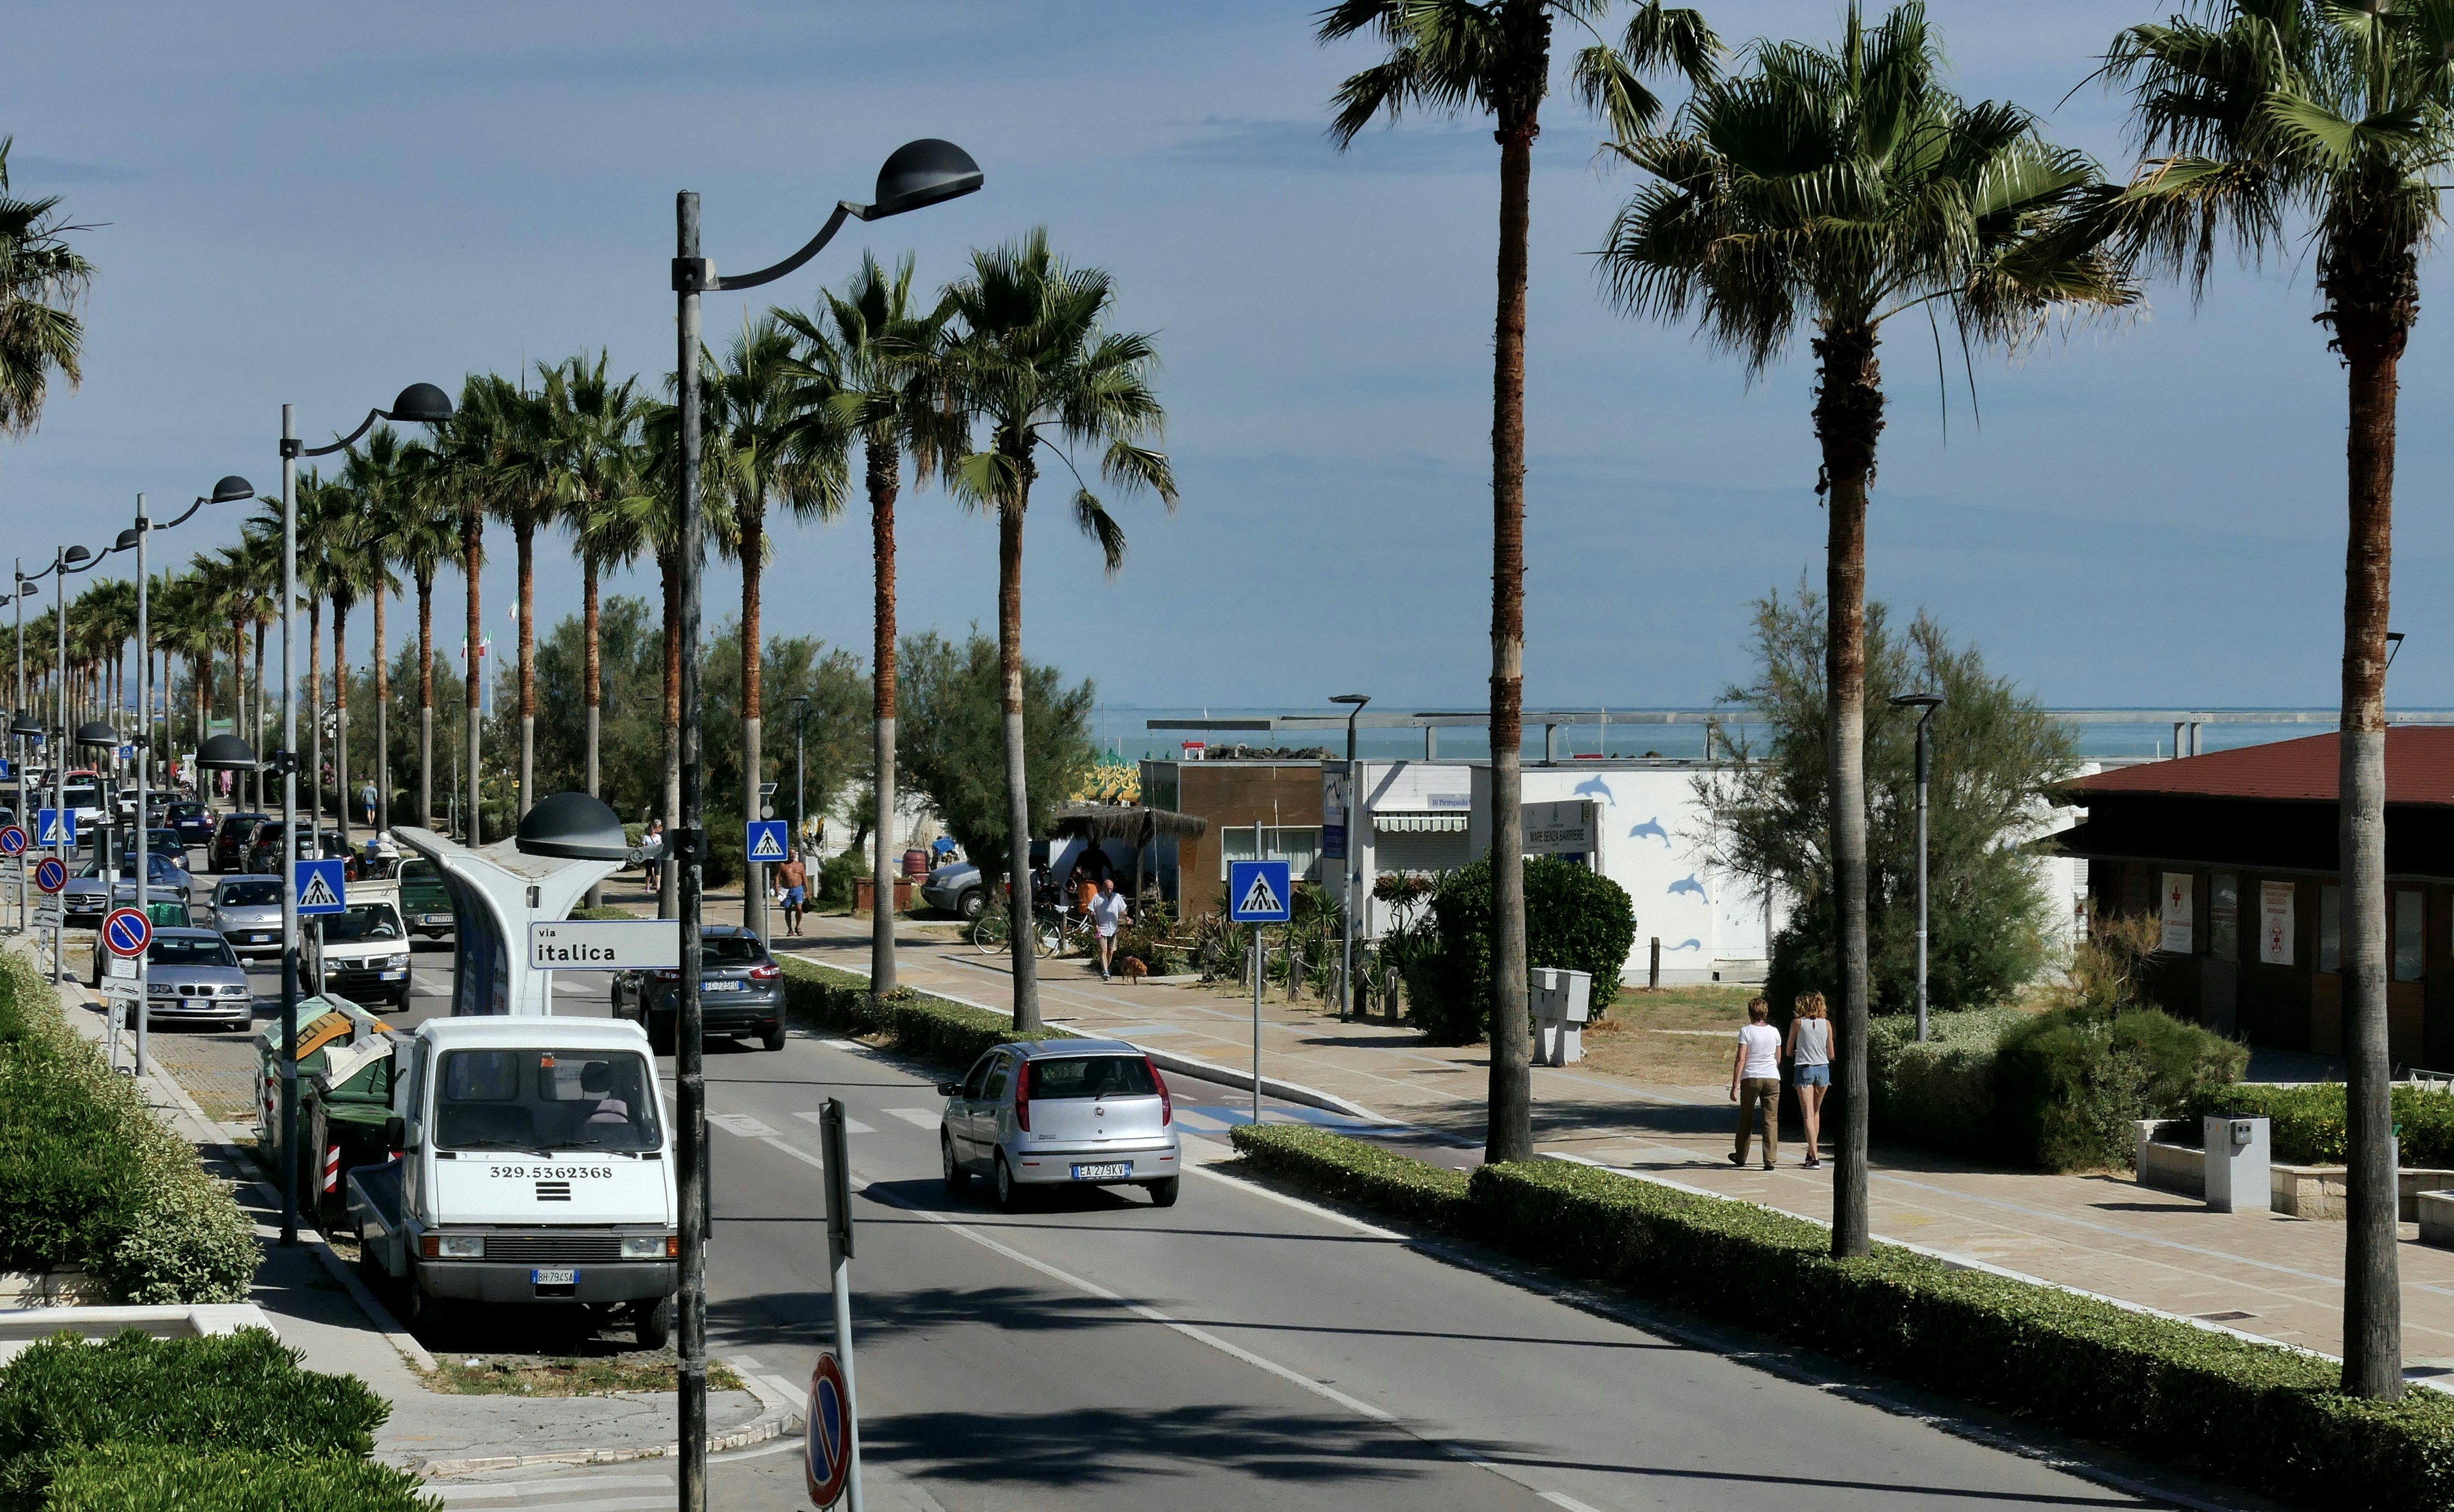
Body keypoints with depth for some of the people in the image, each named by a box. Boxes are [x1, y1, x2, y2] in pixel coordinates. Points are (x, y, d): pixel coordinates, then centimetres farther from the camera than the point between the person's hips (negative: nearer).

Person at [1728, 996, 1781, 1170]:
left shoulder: (1746, 1032, -5)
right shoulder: (1774, 1032, 6)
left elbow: (1741, 1059, -10)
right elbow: (1778, 1059, 14)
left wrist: (1735, 1086, -9)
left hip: (1750, 1078, -2)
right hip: (1772, 1078, 2)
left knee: (1746, 1118, 13)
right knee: (1771, 1119, 1)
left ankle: (1741, 1156, 25)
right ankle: (1770, 1160, -8)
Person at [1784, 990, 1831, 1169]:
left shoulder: (1797, 1023, -3)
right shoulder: (1826, 1024, 3)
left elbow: (1788, 1052, 3)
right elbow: (1831, 1054, 7)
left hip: (1804, 1069, -3)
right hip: (1823, 1069, 3)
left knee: (1808, 1115, -5)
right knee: (1816, 1112, 21)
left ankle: (1815, 1158, -14)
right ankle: (1812, 1152, 27)